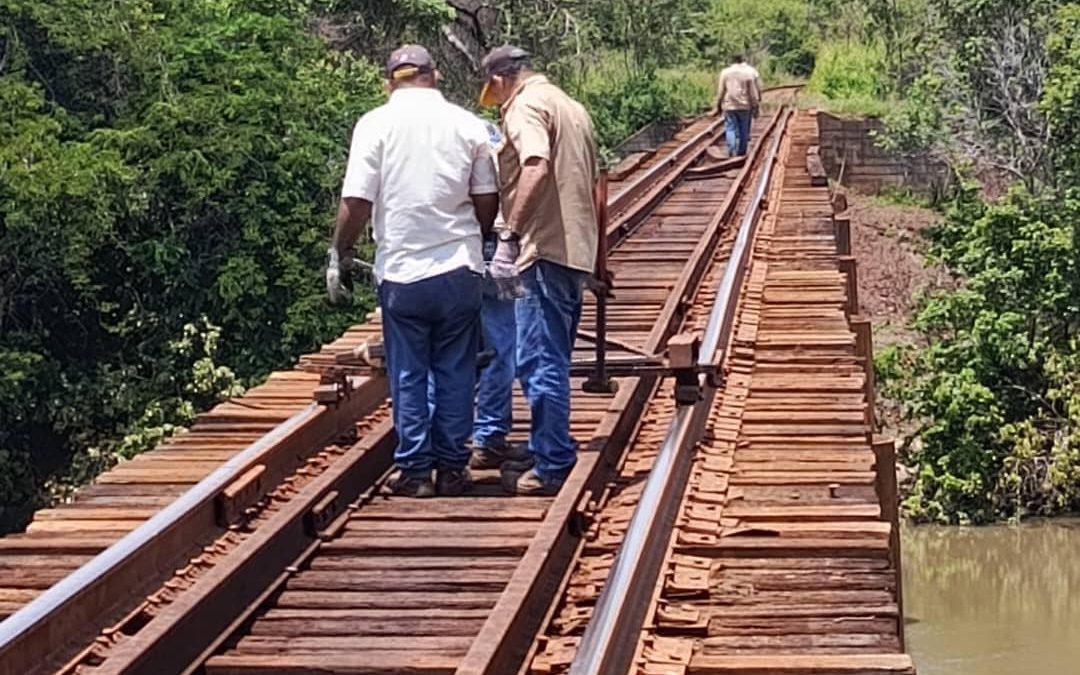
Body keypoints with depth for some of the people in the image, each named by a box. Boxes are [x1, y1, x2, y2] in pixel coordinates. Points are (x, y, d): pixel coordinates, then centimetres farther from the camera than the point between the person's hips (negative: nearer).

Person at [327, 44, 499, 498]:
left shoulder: (376, 124, -4)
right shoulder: (467, 125, 2)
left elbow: (356, 202, -9)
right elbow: (487, 201, 5)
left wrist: (340, 255, 4)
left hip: (402, 272, -2)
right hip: (460, 270, 2)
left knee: (408, 375, 7)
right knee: (455, 372, 10)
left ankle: (415, 470, 10)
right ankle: (452, 468, 14)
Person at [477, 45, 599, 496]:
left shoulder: (525, 107, -7)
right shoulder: (569, 106, 22)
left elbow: (537, 166, -26)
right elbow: (595, 184, 26)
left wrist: (510, 235, -29)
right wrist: (598, 260, 32)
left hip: (545, 251, -10)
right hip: (576, 250, 10)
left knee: (541, 362, -7)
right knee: (552, 361, 17)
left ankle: (553, 467, -5)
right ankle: (549, 454, 25)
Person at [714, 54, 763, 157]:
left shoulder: (725, 72, 0)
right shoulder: (751, 72, -1)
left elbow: (720, 91, 2)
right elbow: (756, 91, -1)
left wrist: (718, 106, 11)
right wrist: (756, 106, 4)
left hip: (730, 106, 0)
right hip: (745, 106, 0)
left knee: (731, 129, 4)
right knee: (744, 130, 9)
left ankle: (732, 152, -10)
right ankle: (741, 152, 13)